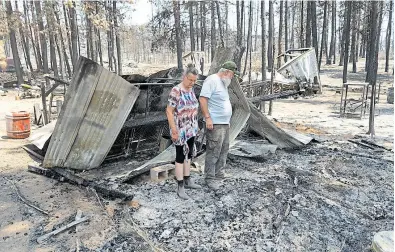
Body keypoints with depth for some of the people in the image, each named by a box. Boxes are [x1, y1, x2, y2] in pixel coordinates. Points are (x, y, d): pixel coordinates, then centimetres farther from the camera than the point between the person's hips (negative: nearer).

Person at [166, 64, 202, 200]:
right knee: (180, 156, 0)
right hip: (180, 130, -8)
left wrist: (195, 125, 16)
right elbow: (169, 111, -19)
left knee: (188, 154, 16)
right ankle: (180, 187, 10)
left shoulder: (191, 89, 6)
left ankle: (187, 181, 30)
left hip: (190, 129, 8)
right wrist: (173, 130, -21)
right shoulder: (176, 91, -19)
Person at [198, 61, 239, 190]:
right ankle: (210, 178, 3)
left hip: (225, 123, 10)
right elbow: (202, 99, -19)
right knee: (213, 152, -6)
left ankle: (218, 174, 26)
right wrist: (207, 118, -23)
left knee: (224, 150, 14)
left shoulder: (223, 83, 20)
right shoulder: (212, 80, -11)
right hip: (214, 124, -10)